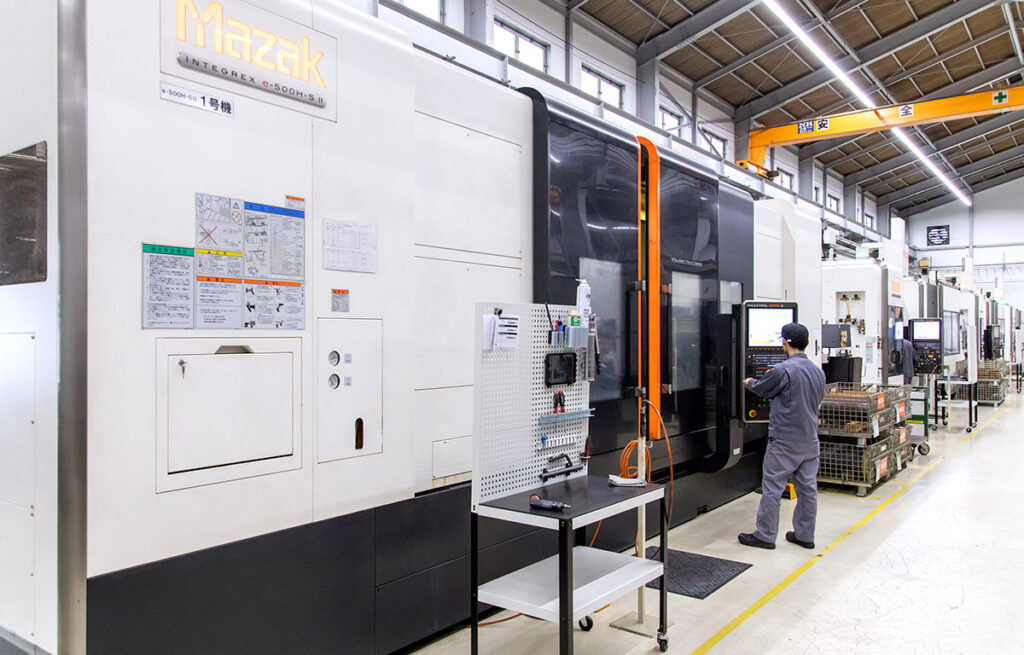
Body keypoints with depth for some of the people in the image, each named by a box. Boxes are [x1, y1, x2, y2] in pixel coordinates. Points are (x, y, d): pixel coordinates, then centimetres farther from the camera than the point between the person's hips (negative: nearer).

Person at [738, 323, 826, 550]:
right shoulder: (819, 372, 5)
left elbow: (761, 389, -2)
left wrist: (749, 382, 22)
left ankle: (765, 535, 9)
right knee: (808, 488, 13)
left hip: (785, 441, -7)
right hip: (810, 440, 7)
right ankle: (805, 535, 22)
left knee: (772, 488, 2)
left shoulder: (782, 371, -18)